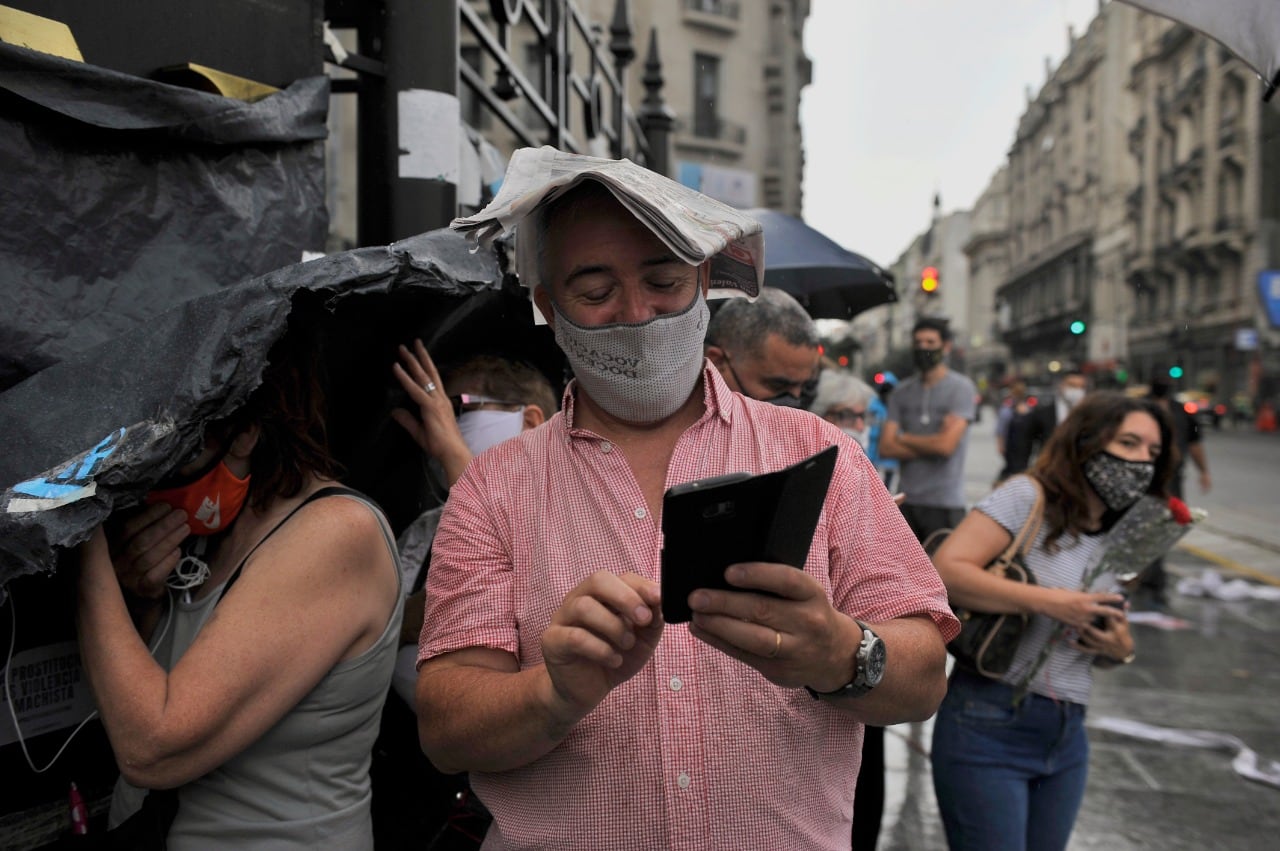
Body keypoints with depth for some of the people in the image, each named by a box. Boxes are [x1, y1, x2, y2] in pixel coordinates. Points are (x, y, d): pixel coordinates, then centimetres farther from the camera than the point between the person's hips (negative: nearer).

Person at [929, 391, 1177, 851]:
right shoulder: (1028, 496, -9)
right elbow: (944, 571, -21)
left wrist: (1121, 650, -1)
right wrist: (1047, 601, -22)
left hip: (1067, 737, 7)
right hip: (990, 726, -7)